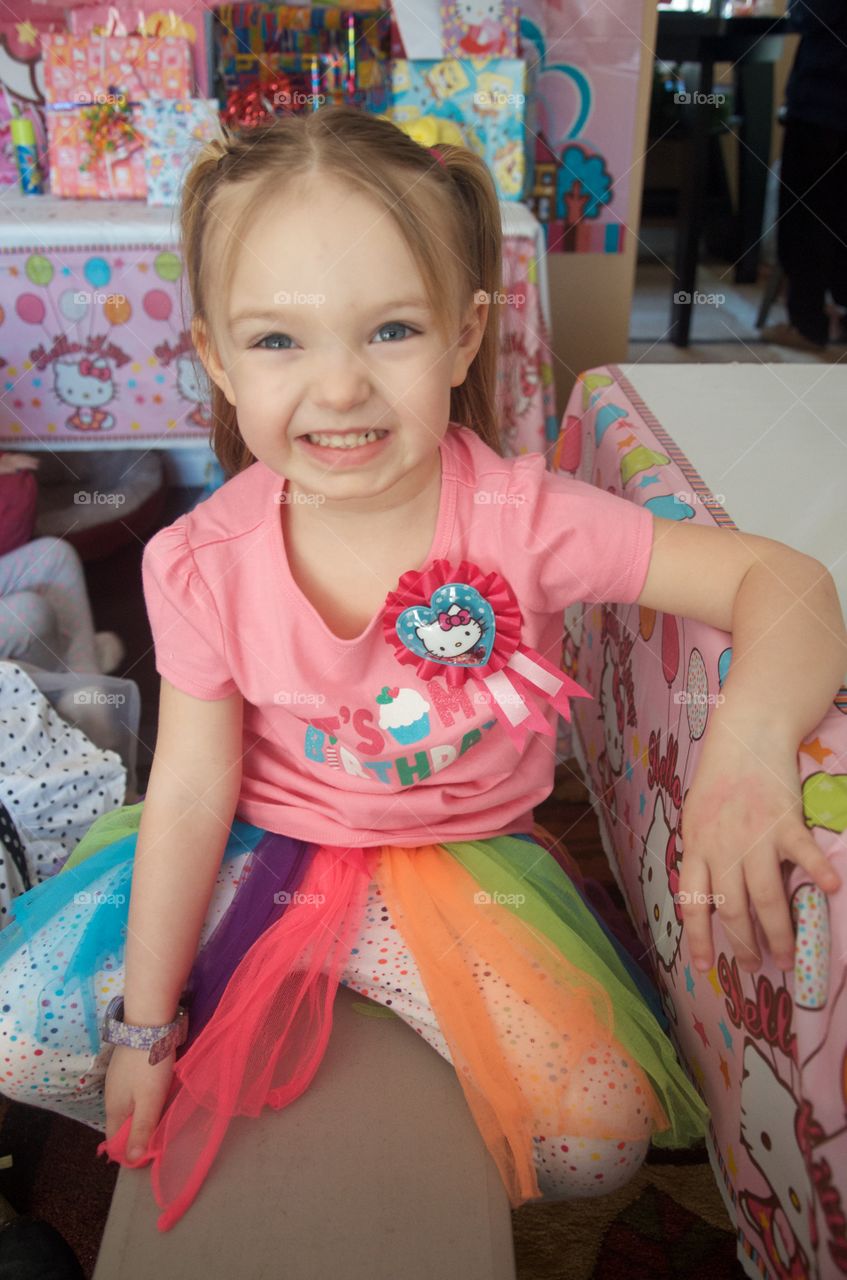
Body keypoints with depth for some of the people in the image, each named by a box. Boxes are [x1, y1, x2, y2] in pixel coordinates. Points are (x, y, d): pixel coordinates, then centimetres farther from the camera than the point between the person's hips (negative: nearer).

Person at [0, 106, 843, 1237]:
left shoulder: (523, 518, -23)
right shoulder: (204, 563, -17)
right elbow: (192, 790, -11)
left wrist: (748, 746, -45)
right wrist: (146, 1022, -5)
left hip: (460, 858, -1)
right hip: (256, 845, 2)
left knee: (599, 1138, -15)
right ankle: (208, 1123, 24)